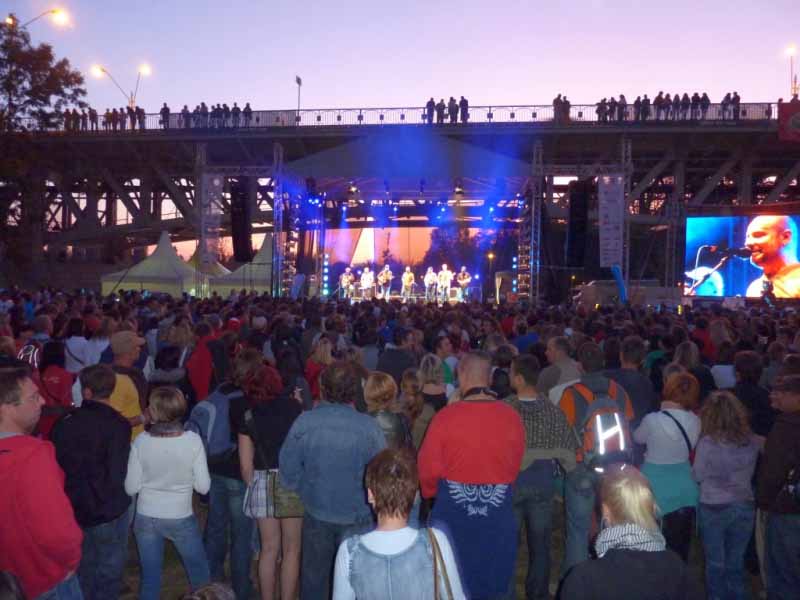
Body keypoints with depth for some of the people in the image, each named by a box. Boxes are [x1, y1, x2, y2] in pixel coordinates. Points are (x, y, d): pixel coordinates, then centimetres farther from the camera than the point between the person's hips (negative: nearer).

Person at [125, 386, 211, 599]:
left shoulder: (141, 441, -15)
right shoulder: (192, 440, -17)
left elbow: (131, 488, -7)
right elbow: (203, 486, -12)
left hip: (146, 518, 1)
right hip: (181, 518, -1)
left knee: (150, 577, 17)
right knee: (200, 573, 21)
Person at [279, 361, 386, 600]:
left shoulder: (304, 422, -17)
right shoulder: (369, 427, -22)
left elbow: (288, 472, -10)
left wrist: (307, 491, 8)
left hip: (316, 515, 2)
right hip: (358, 519, -1)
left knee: (313, 576, 22)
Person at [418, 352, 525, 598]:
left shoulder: (446, 415, -18)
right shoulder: (511, 416, -10)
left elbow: (429, 467, -12)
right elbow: (515, 464, 2)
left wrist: (431, 492, 10)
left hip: (453, 508, -2)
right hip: (498, 509, 2)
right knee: (494, 577, 21)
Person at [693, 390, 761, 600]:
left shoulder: (707, 443, -17)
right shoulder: (752, 442, -8)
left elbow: (698, 476, -7)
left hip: (713, 508, -3)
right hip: (745, 507, 3)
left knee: (715, 561, 14)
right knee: (736, 560, 18)